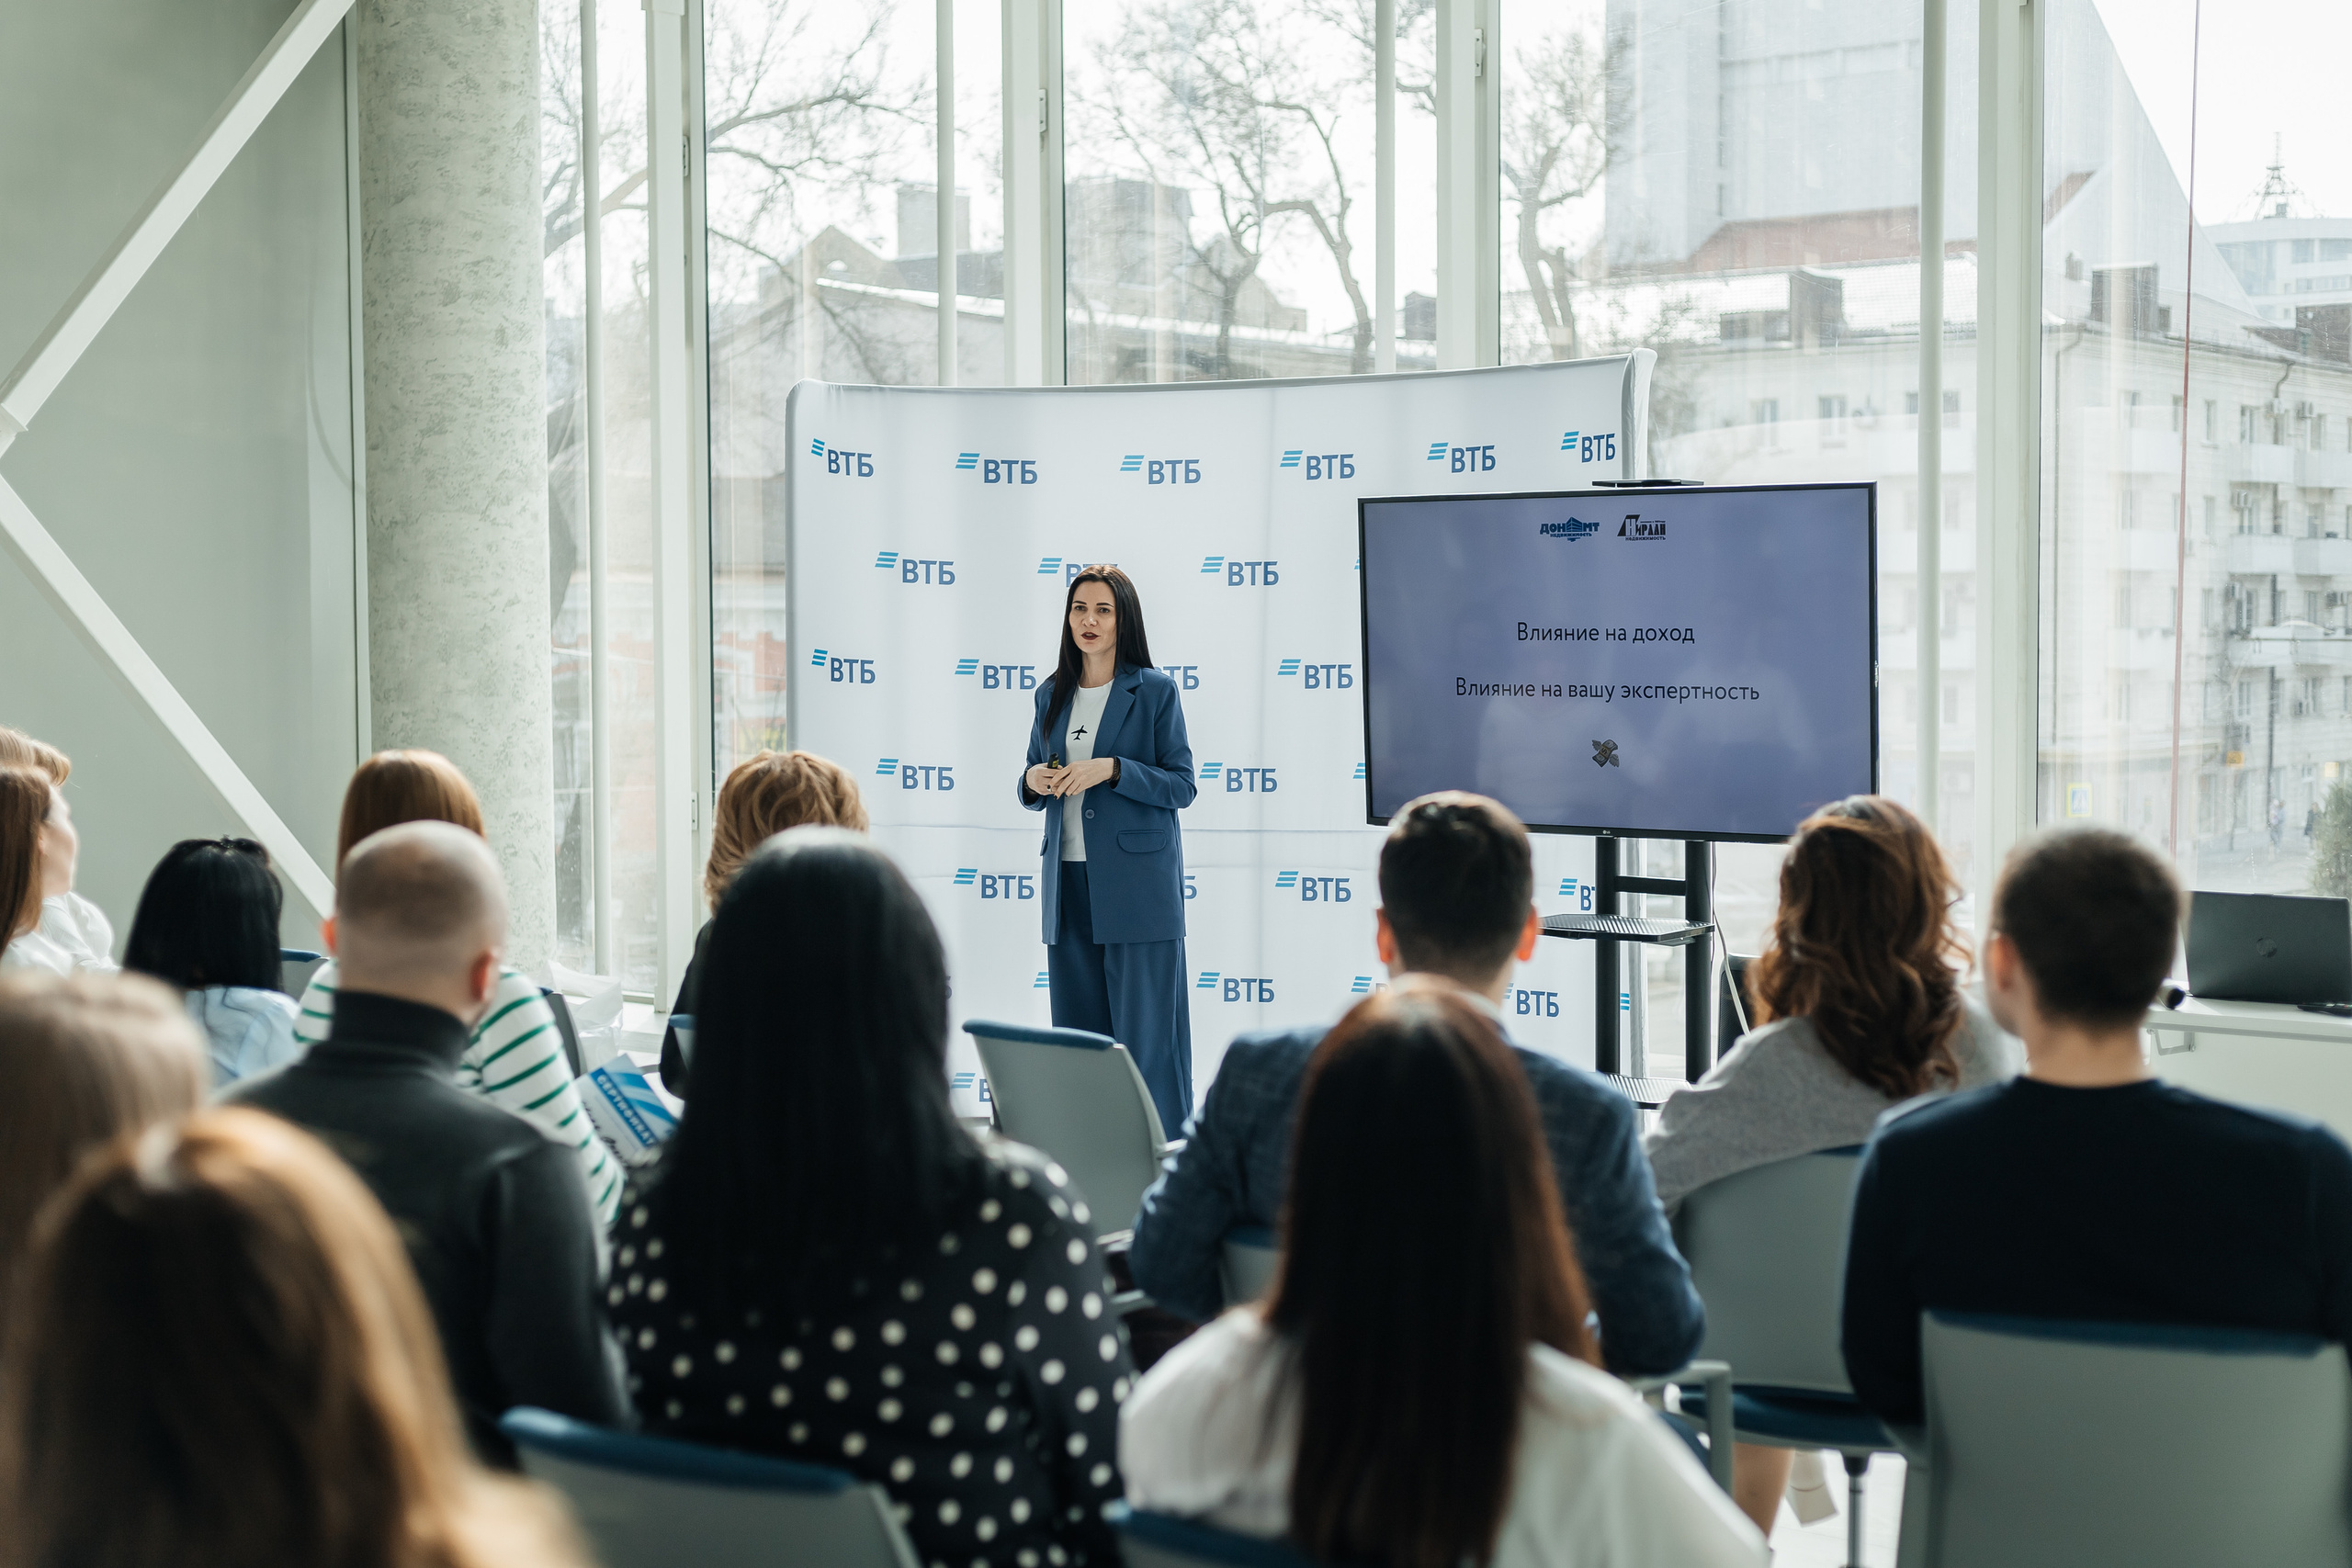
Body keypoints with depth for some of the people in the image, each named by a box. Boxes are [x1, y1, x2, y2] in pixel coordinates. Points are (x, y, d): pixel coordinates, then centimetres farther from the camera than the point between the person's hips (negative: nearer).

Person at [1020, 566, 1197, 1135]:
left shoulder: (1154, 691, -1)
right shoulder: (1052, 696, 14)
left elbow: (1182, 786, -4)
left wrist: (1111, 769, -17)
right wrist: (1033, 780, -3)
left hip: (1137, 885, -5)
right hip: (1068, 882, 5)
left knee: (1145, 1029, -6)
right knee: (1077, 1030, 7)